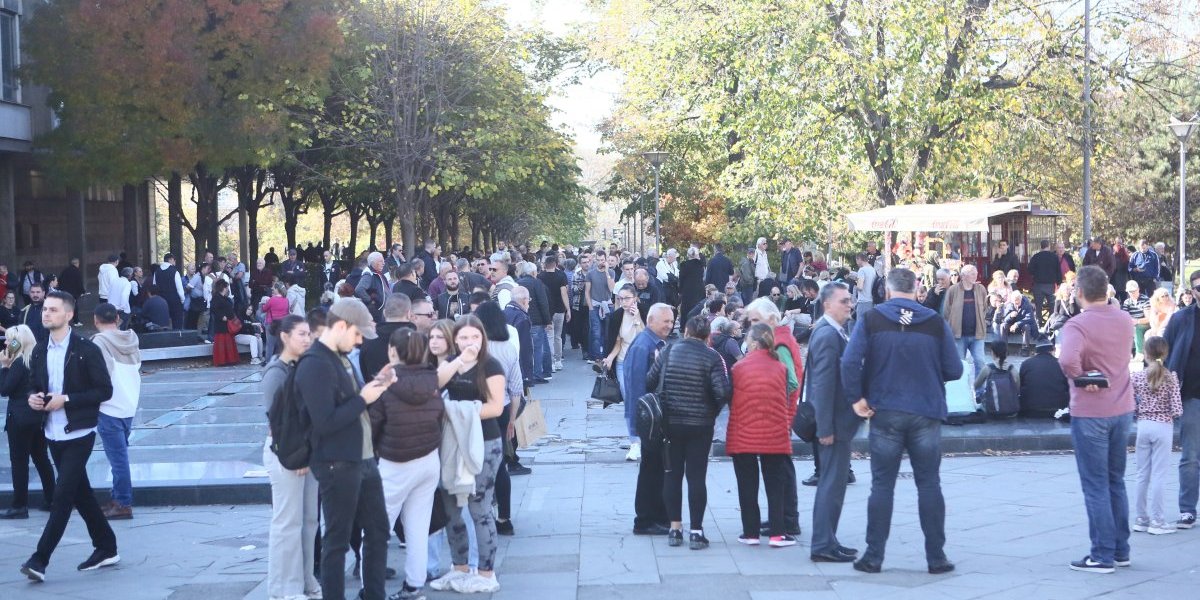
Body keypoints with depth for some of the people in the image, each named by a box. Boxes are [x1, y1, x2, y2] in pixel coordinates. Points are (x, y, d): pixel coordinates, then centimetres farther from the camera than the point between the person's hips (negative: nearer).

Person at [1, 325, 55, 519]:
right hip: (39, 416, 8)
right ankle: (50, 498, 19)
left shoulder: (19, 363, -15)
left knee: (19, 461, -3)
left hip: (20, 418, -8)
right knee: (41, 458, 15)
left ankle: (20, 505, -2)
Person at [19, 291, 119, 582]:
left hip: (79, 434, -7)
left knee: (62, 496, -10)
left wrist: (66, 400, -19)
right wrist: (33, 397, -5)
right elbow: (35, 385, 19)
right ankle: (106, 548, 26)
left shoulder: (86, 350, -11)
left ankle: (40, 559, -9)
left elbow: (105, 390, -12)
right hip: (54, 434, 7)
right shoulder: (40, 352, 8)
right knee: (80, 493, 14)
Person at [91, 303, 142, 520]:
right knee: (120, 456, 16)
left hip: (109, 409, -7)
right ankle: (119, 498, 21)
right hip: (129, 406, 7)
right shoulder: (131, 339, 10)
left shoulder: (100, 341, -11)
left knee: (118, 458, -3)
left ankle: (123, 504, 1)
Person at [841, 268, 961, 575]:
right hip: (926, 414, 0)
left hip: (885, 414, 0)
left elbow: (850, 362, -15)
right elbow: (954, 370, 0)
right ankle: (936, 556, 10)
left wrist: (857, 398, -5)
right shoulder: (936, 323, -3)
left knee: (882, 485, 7)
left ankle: (873, 556, 8)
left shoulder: (871, 320, -5)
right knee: (929, 485, 8)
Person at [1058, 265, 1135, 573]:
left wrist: (1081, 379, -20)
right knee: (1116, 482, 16)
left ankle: (1103, 555, 3)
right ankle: (1121, 550, 22)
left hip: (1090, 413, -6)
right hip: (1122, 408, 6)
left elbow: (1068, 360, -35)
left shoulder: (1078, 325, -18)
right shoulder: (1124, 320, 4)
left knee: (1096, 486, 0)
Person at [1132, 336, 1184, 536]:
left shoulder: (1136, 377, -2)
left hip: (1143, 425, 3)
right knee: (1159, 475, 0)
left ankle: (1141, 518, 17)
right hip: (1163, 427, -3)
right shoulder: (1171, 377, -9)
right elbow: (1177, 410, -13)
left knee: (1143, 474, 11)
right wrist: (1167, 413, 8)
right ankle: (1157, 520, 2)